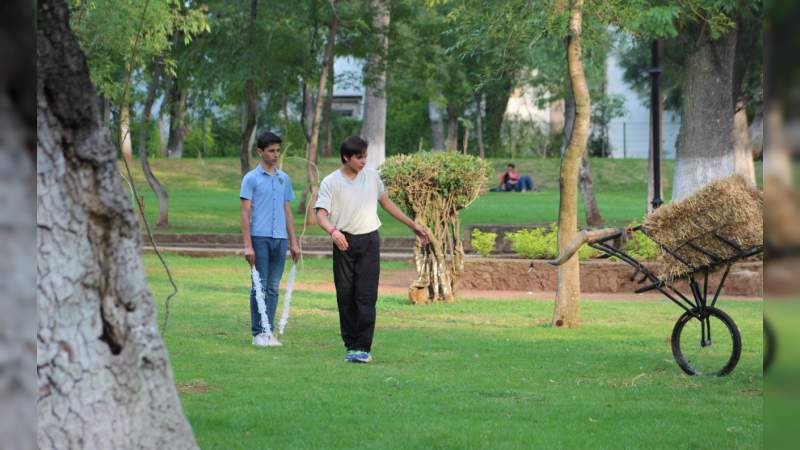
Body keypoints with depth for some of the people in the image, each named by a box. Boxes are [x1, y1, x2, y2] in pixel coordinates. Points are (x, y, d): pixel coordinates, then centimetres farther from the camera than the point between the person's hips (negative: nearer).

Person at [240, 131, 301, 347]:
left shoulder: (284, 179, 13)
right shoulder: (251, 179, -2)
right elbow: (245, 213, -5)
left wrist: (294, 242, 13)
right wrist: (248, 245, -11)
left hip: (280, 239, 5)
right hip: (260, 238, -5)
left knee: (273, 287, 7)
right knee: (260, 286, -2)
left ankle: (269, 331, 11)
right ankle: (258, 333, 3)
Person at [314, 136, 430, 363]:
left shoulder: (372, 176, 7)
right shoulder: (331, 182, -5)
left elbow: (386, 202, 20)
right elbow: (321, 214, -15)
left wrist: (414, 225, 21)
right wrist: (333, 231, -36)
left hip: (369, 241, 1)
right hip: (344, 242, -1)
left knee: (366, 296, -8)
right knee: (345, 296, 4)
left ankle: (363, 348, -12)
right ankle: (350, 345, 14)